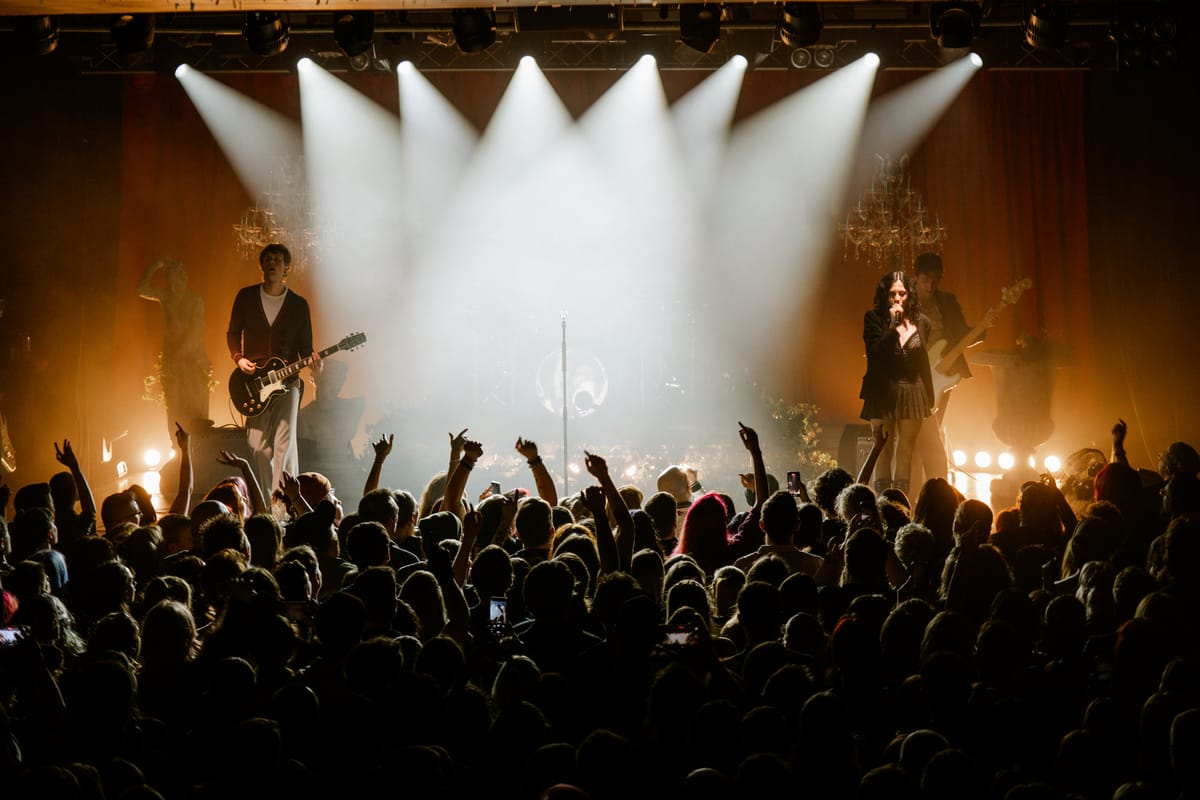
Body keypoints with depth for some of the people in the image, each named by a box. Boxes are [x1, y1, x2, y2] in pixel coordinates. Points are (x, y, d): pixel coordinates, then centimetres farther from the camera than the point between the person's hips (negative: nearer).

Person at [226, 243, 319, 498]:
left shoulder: (298, 304, 4)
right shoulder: (246, 297, 6)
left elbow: (304, 345, 8)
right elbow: (233, 332, 14)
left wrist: (311, 359, -14)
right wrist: (238, 358, -3)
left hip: (286, 382, -2)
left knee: (284, 443, -13)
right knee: (257, 446, 2)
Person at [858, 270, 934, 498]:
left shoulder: (921, 322, 5)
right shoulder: (874, 319, -2)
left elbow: (924, 363, 11)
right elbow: (874, 354, -14)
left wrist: (930, 400, 13)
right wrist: (892, 326, -21)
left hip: (912, 392, 2)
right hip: (882, 393, -2)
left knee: (905, 453, 5)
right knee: (883, 452, 1)